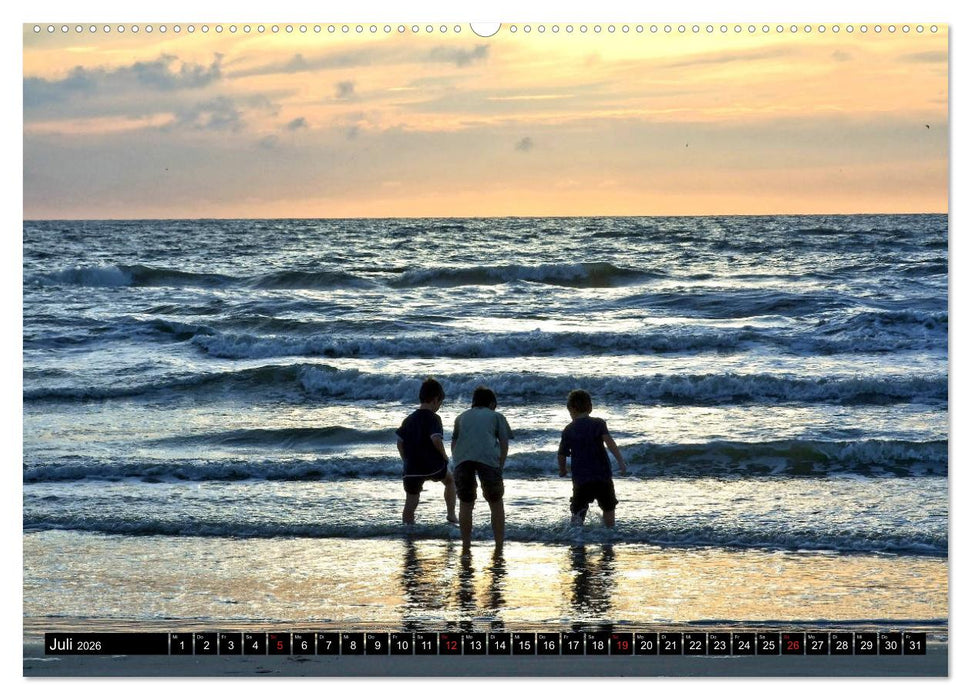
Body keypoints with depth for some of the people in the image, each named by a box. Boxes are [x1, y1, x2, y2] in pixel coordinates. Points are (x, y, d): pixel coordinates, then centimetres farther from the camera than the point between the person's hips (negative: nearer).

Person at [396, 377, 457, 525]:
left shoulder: (409, 420, 10)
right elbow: (436, 439, -22)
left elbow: (400, 443, 9)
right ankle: (451, 515, 24)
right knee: (450, 480, 27)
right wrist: (444, 455, -6)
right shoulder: (433, 418, -9)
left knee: (410, 505, 8)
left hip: (412, 469, 4)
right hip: (433, 466, -4)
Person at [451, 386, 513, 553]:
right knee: (496, 503, 13)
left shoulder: (462, 417, 32)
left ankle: (466, 546, 17)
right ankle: (499, 547, 14)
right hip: (488, 458, -2)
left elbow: (453, 444, 25)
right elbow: (504, 444, 15)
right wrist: (500, 468, 17)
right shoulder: (496, 416, 25)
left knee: (465, 503, 15)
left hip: (462, 459, 2)